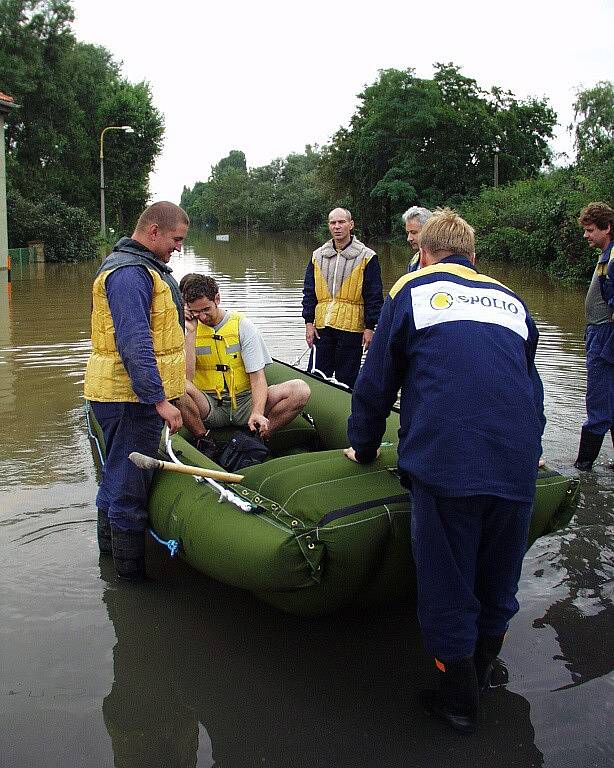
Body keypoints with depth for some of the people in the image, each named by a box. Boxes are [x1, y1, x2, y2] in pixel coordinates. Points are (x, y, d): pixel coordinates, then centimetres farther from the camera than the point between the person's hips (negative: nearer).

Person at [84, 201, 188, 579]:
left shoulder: (141, 267, 16)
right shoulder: (130, 273, -20)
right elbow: (135, 344, -28)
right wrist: (159, 399, -29)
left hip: (128, 393, 11)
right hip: (133, 396, -11)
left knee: (118, 471, 24)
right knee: (130, 479, -1)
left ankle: (110, 542, 42)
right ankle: (131, 567, 11)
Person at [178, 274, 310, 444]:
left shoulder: (242, 325, -1)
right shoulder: (187, 329, 1)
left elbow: (257, 376, -8)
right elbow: (185, 378, -13)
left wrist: (257, 413, -25)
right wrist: (191, 332, -15)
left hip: (244, 402, 0)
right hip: (209, 406, 0)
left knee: (300, 389, -22)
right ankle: (202, 441, -12)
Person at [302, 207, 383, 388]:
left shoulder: (366, 257, -2)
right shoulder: (318, 256, 10)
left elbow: (374, 296, -2)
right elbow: (309, 292, 13)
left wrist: (370, 327, -6)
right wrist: (309, 322, 4)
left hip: (351, 327, -4)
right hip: (322, 326, 4)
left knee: (346, 379, 4)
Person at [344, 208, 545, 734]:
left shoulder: (410, 291, 12)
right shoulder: (511, 301, 24)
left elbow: (375, 384, 12)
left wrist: (364, 448, 27)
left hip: (444, 462, -4)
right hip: (518, 465, 5)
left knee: (447, 589, 10)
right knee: (498, 583, 21)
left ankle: (459, 701, 23)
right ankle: (481, 674, 40)